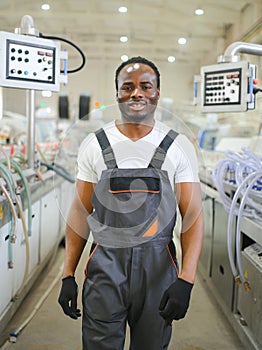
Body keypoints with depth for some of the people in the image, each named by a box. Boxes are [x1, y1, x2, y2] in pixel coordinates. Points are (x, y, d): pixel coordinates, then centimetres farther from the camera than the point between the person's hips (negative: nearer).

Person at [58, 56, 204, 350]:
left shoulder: (179, 147, -2)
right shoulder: (94, 145, 0)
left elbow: (192, 215, -4)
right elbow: (80, 213, 3)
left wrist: (185, 280, -14)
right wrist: (68, 275, 1)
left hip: (159, 268, 1)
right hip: (104, 266, 0)